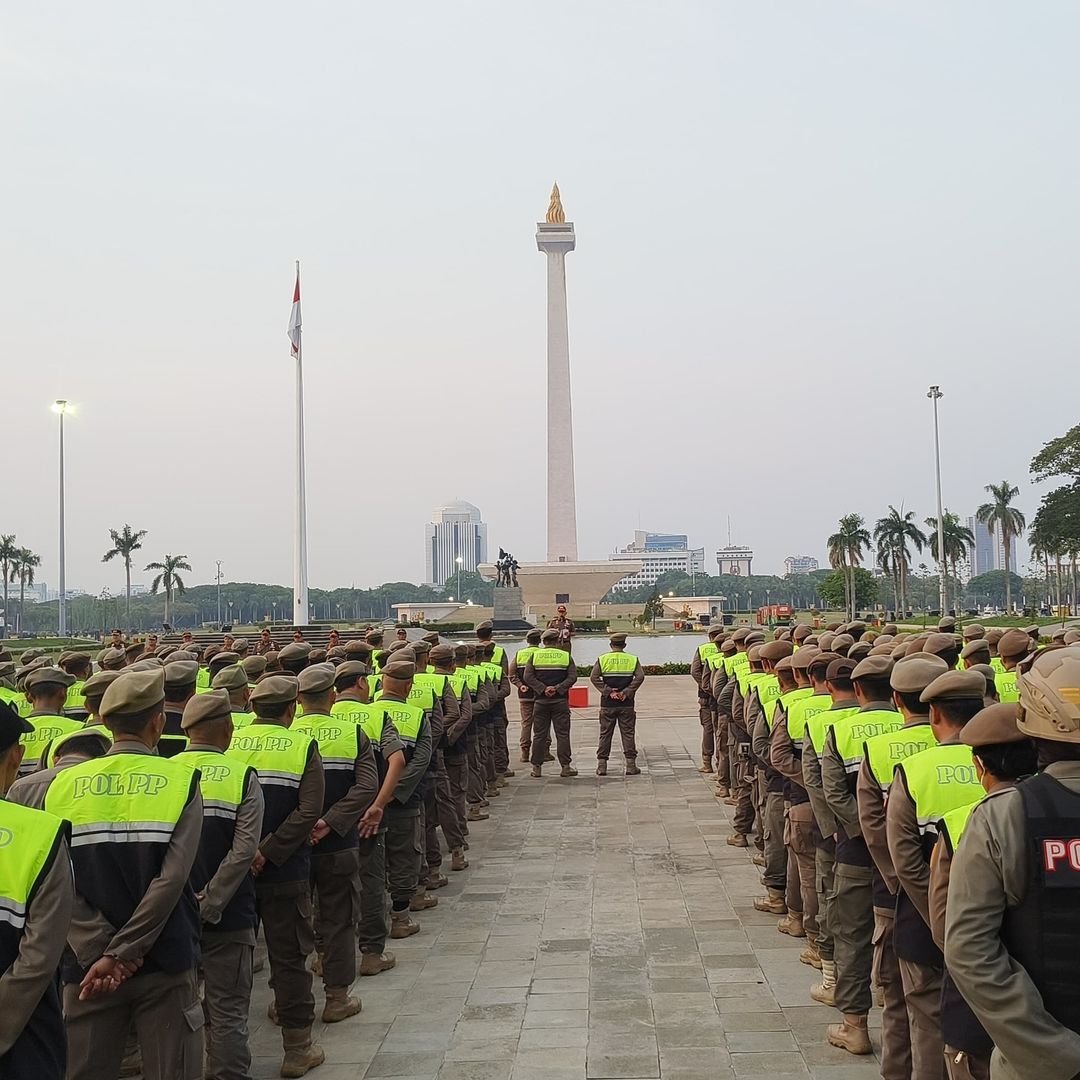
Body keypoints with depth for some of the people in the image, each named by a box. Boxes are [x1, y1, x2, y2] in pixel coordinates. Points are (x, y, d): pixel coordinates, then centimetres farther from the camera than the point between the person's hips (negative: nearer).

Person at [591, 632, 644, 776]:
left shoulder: (602, 659, 2)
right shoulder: (633, 659, 2)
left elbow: (594, 678, -8)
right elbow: (640, 677, -11)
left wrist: (608, 691, -8)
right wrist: (627, 692, -9)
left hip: (607, 704, 0)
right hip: (627, 704, 0)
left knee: (605, 734, 7)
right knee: (628, 734, 6)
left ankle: (601, 765, 7)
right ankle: (631, 765, 6)